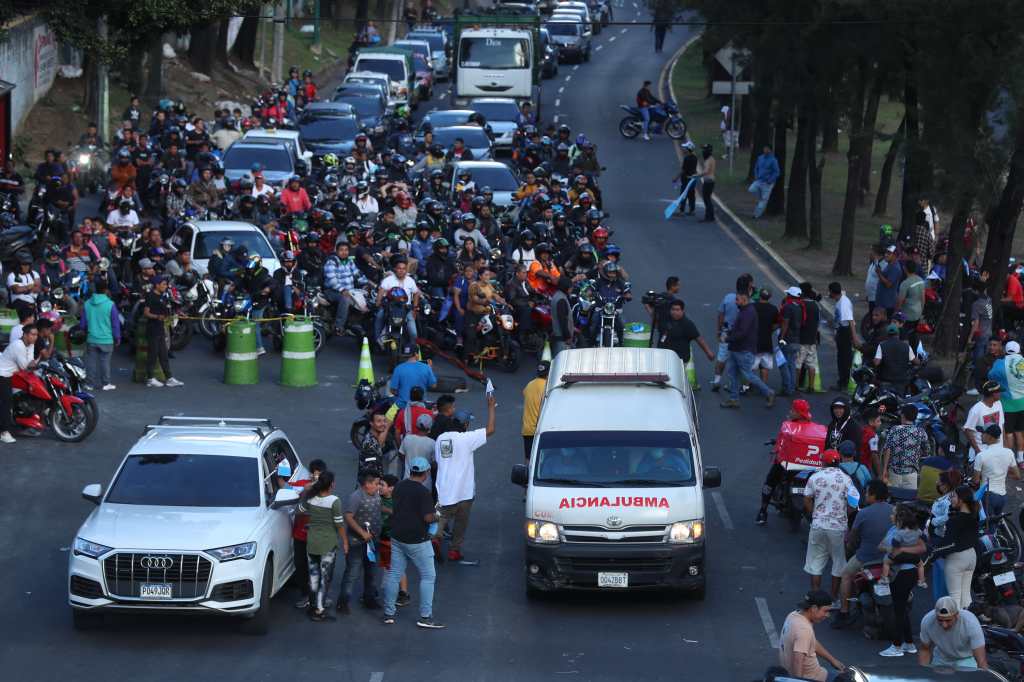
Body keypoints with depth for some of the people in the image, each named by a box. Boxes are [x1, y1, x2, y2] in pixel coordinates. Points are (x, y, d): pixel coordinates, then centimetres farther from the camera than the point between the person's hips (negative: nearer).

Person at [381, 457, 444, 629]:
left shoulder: (399, 487, 5)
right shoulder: (423, 492, -18)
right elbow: (428, 517, -21)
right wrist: (436, 516, -1)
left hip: (397, 537, 7)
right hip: (417, 541, -7)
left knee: (394, 574, 10)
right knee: (427, 576, 3)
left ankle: (388, 614, 13)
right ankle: (425, 616, 0)